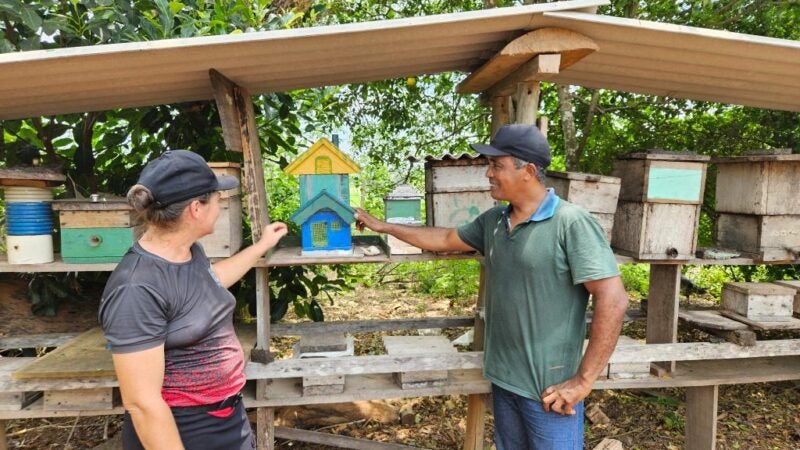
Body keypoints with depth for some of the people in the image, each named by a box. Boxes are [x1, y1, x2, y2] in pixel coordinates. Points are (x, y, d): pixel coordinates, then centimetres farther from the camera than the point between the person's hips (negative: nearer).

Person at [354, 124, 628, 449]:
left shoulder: (571, 223, -18)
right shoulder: (493, 221, 4)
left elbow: (613, 300, -21)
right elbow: (445, 239, 18)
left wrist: (583, 381, -19)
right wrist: (383, 226, 20)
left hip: (548, 389, -7)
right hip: (503, 379, 7)